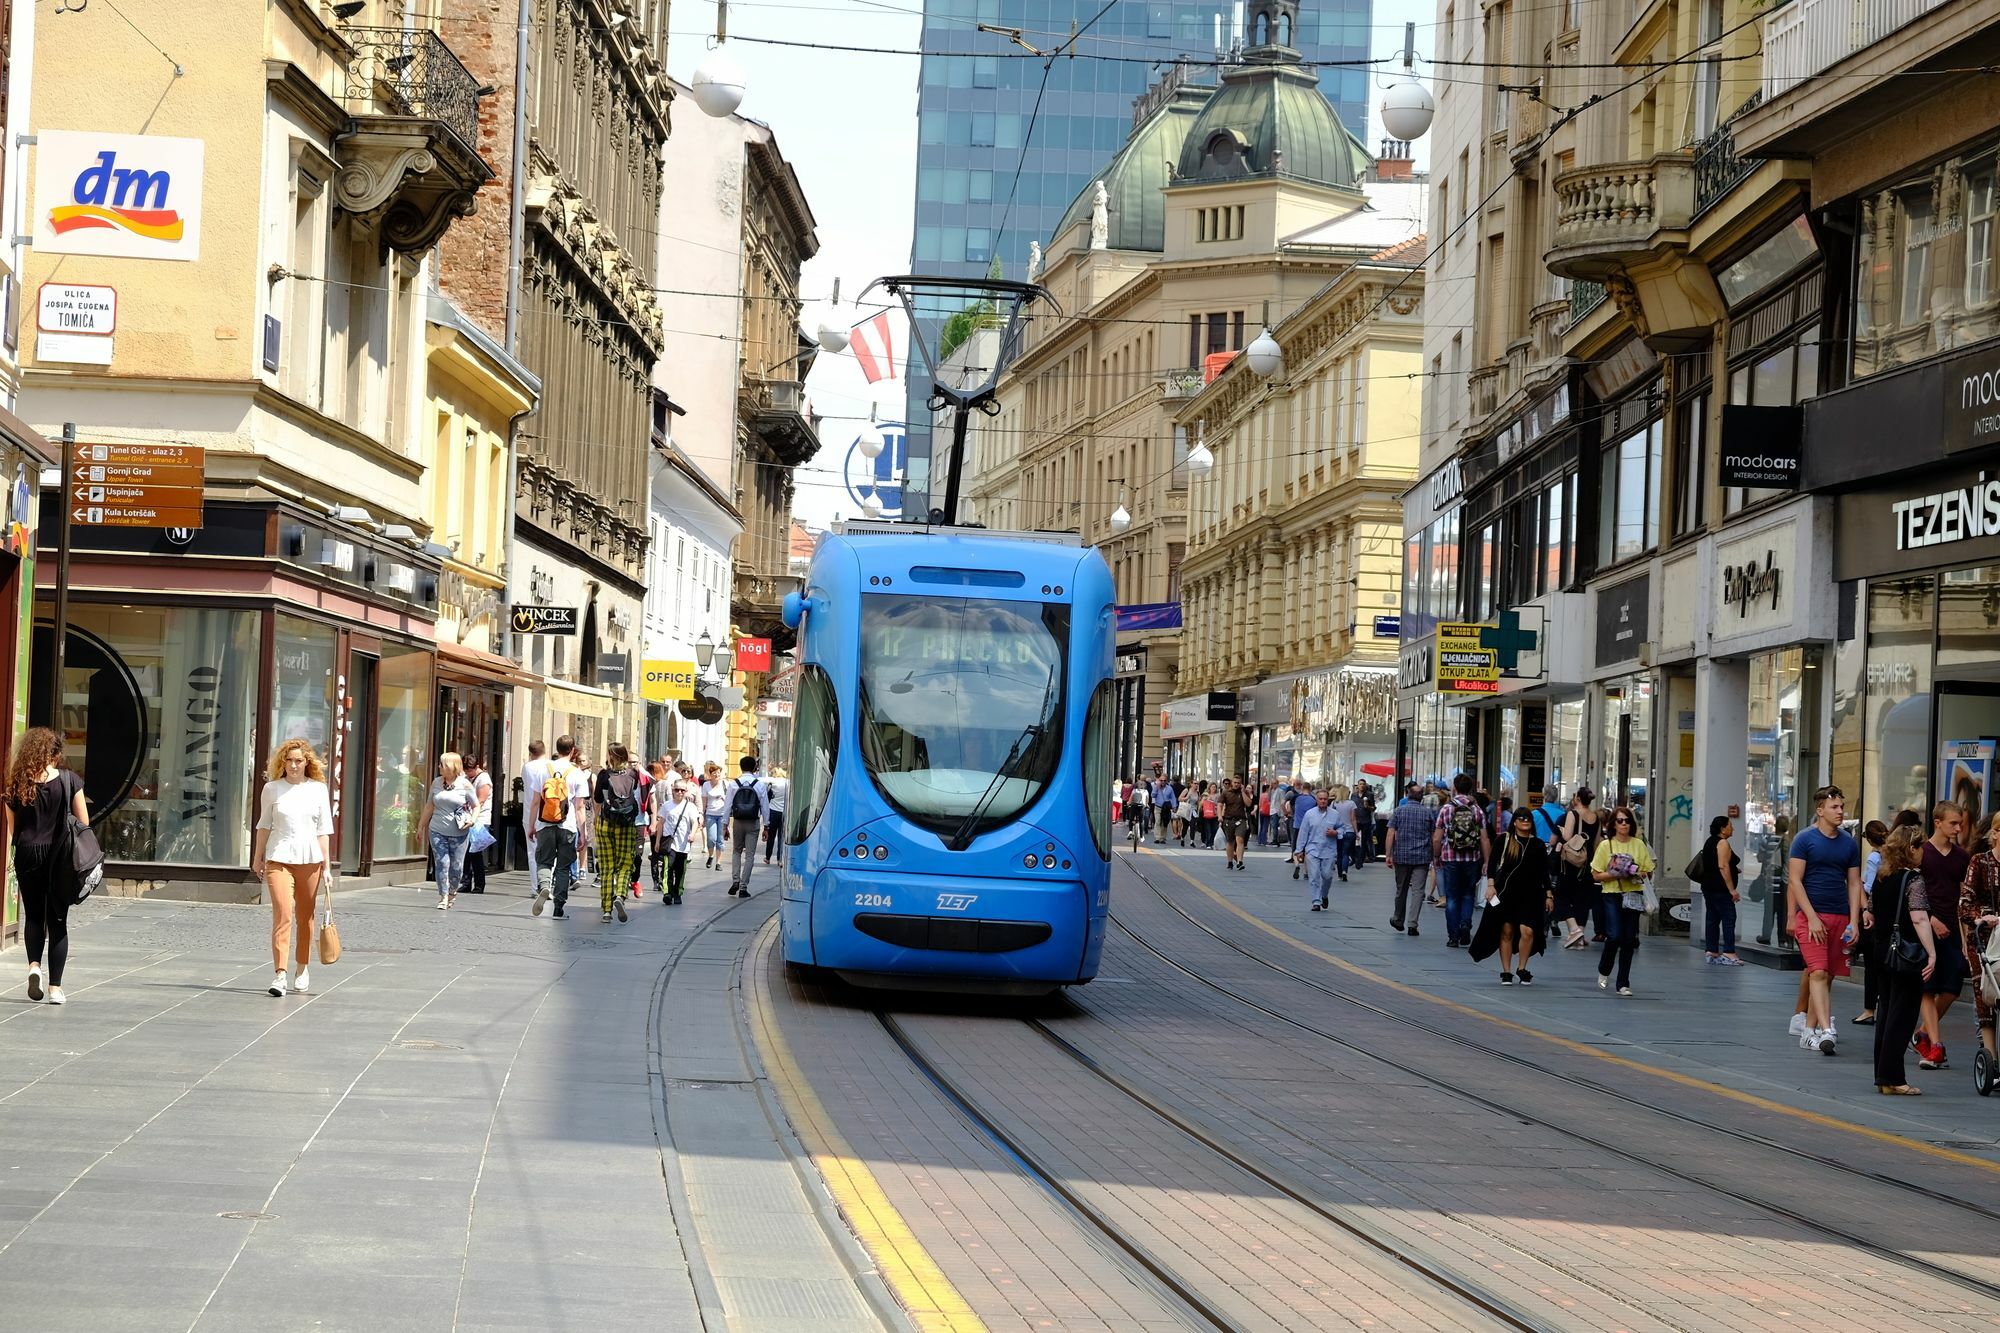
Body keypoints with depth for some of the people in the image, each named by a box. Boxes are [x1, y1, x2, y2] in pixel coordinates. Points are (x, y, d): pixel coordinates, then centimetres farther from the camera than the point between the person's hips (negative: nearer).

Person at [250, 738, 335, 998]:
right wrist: (257, 858, 15)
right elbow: (264, 825, 13)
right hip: (279, 859, -1)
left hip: (309, 859, 1)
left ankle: (303, 969, 26)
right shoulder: (272, 789, 3)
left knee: (305, 917, 10)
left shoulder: (318, 789, 4)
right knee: (282, 914, -14)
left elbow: (324, 830, 5)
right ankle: (279, 974, -19)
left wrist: (326, 866, 1)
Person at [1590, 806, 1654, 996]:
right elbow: (1596, 874, -1)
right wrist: (1614, 874, -15)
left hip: (1633, 896, 2)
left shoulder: (1639, 845, 6)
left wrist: (1638, 875, -11)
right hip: (1612, 895, -2)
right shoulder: (1606, 845, 1)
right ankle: (1603, 971, 13)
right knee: (1615, 936, -14)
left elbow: (1649, 873, 9)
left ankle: (1623, 983, 9)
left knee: (1629, 939, 1)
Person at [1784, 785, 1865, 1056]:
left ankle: (1809, 1031, 15)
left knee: (1827, 976, 7)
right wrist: (1812, 917, -13)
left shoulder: (1849, 843, 11)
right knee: (1818, 972, -15)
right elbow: (1795, 881, -6)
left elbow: (1854, 883, 14)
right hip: (1810, 914, -5)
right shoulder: (1805, 839, -3)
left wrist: (1854, 920, 3)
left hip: (1840, 916, 5)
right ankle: (1826, 1031, -24)